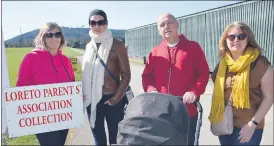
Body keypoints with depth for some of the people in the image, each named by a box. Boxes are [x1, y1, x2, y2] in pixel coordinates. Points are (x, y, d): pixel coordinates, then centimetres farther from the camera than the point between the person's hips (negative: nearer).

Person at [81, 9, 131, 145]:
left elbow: (126, 75, -8)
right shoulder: (89, 46, 8)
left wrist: (116, 98, -11)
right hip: (92, 100, 5)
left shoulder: (117, 45, -8)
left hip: (111, 100, -4)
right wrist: (83, 95, 7)